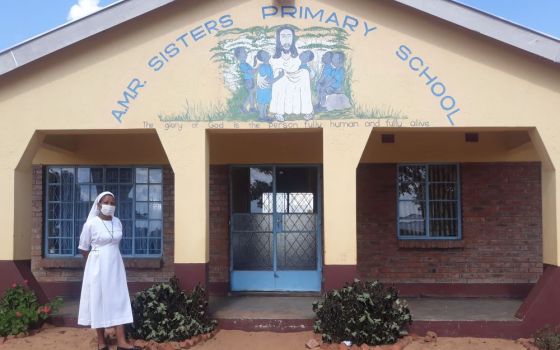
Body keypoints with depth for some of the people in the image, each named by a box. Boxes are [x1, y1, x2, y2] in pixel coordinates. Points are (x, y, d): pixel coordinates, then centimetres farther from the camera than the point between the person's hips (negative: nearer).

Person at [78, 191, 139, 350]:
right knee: (99, 300, 2)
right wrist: (98, 258, 5)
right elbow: (83, 248, -2)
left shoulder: (117, 222, 4)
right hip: (97, 266, -5)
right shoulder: (91, 223, -10)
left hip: (115, 265, 5)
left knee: (119, 300, 1)